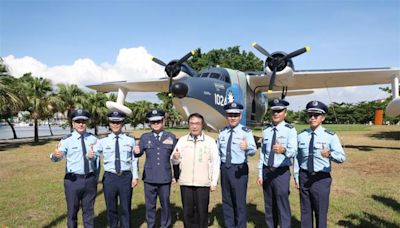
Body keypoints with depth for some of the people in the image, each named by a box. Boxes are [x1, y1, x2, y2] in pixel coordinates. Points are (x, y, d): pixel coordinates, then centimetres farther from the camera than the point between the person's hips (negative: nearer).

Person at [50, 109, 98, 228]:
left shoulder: (93, 139, 3)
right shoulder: (66, 140, -7)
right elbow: (58, 157, -22)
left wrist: (96, 177, 11)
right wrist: (55, 155, -45)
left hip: (90, 179, 2)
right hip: (73, 180, -2)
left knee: (89, 210, 16)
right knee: (72, 210, 12)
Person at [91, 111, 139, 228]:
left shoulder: (130, 140, 1)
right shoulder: (103, 141, 1)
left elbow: (134, 160, 3)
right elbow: (94, 153, 1)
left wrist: (135, 177, 2)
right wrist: (91, 155, -22)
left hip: (126, 177, -1)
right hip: (109, 177, 1)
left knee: (125, 208, 11)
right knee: (111, 208, 15)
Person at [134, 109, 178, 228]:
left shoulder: (171, 137, 1)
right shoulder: (144, 137, 3)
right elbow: (139, 153, 3)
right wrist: (136, 152, -18)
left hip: (165, 178, 0)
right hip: (149, 178, 1)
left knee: (165, 204, 15)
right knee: (150, 205, 14)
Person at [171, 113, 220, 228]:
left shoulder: (210, 141, -1)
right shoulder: (182, 140, 4)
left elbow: (215, 163, 1)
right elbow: (174, 161, 7)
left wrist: (214, 182, -2)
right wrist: (175, 157, -17)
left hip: (203, 183, -2)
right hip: (186, 183, 2)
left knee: (202, 212, 6)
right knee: (187, 212, 10)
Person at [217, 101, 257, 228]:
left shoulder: (246, 131, -11)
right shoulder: (222, 132, 6)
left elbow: (253, 151, -25)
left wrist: (247, 147, -48)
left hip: (239, 169, -5)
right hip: (224, 169, 5)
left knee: (239, 201, 4)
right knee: (226, 200, 17)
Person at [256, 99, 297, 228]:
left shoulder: (290, 130, -9)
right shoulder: (266, 130, 5)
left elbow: (293, 151, -24)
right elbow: (262, 154, 8)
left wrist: (283, 150, -46)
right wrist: (260, 174, 6)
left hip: (281, 172, -4)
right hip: (267, 171, 5)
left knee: (283, 206, -1)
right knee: (269, 205, 17)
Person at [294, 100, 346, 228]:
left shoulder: (330, 136, -9)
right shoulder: (301, 136, 0)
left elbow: (342, 157, -19)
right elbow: (297, 157, 6)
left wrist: (329, 154, -40)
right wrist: (296, 177, 6)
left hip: (321, 179, -3)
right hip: (304, 177, 3)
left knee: (321, 212, 10)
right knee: (305, 211, 16)